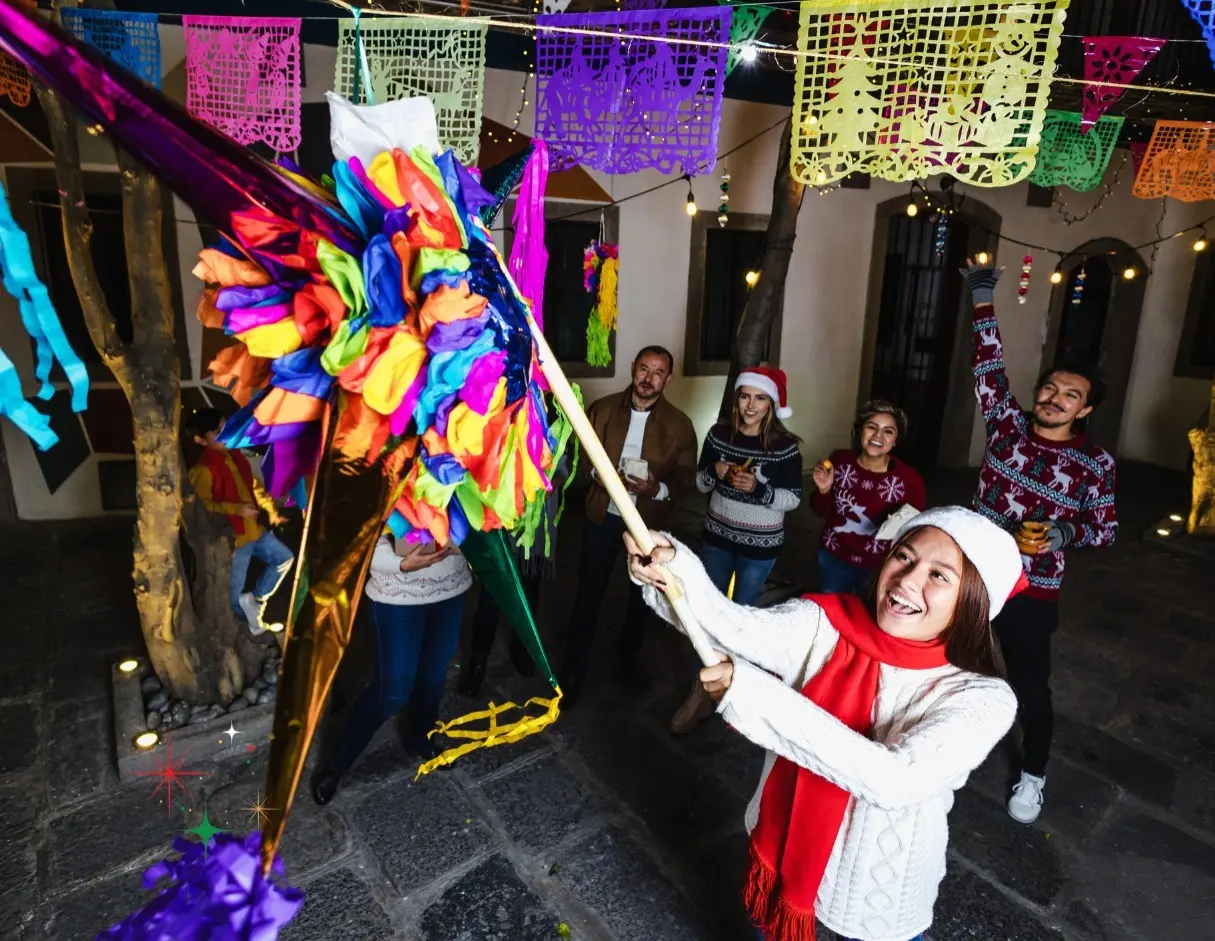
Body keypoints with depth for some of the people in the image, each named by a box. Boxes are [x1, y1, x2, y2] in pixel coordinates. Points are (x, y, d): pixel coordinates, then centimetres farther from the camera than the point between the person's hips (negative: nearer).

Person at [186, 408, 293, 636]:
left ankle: (254, 601, 22)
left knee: (284, 557, 19)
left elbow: (253, 485, 13)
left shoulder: (233, 454, 4)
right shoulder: (202, 469, -22)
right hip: (232, 539, -8)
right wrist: (237, 509, -26)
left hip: (255, 529, 8)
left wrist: (271, 511, 10)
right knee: (234, 591, 10)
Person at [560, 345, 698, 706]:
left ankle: (629, 658, 43)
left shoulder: (679, 424, -6)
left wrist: (659, 489, -22)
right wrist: (598, 474, -17)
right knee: (588, 593, 6)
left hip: (647, 522, 1)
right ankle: (575, 668, 25)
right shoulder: (602, 409, -4)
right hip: (602, 516, -1)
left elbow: (687, 475, -3)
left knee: (642, 594, 18)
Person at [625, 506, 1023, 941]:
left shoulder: (982, 699, -22)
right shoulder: (826, 625, -16)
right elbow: (734, 627, -32)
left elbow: (896, 779, -37)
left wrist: (754, 694, -41)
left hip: (879, 901, -2)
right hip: (782, 850, 3)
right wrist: (673, 571, -52)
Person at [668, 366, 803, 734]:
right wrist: (715, 472, -18)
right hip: (717, 537, 3)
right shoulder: (719, 434, -4)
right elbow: (700, 483, 3)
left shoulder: (784, 445, -13)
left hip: (760, 545, -3)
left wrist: (758, 488, -26)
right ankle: (703, 688, 27)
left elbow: (793, 497, -11)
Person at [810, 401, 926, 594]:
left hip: (878, 567, -2)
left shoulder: (910, 479, -19)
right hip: (833, 556, 2)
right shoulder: (839, 461, -12)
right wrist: (824, 490, -19)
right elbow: (821, 511, -1)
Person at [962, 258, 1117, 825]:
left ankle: (1033, 777, 37)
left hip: (1031, 594, -2)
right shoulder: (1008, 425, -4)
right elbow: (989, 368, -7)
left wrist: (1064, 532, -23)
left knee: (1031, 688, 13)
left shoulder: (1094, 463, -9)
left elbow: (1105, 531, -2)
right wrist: (983, 303, -12)